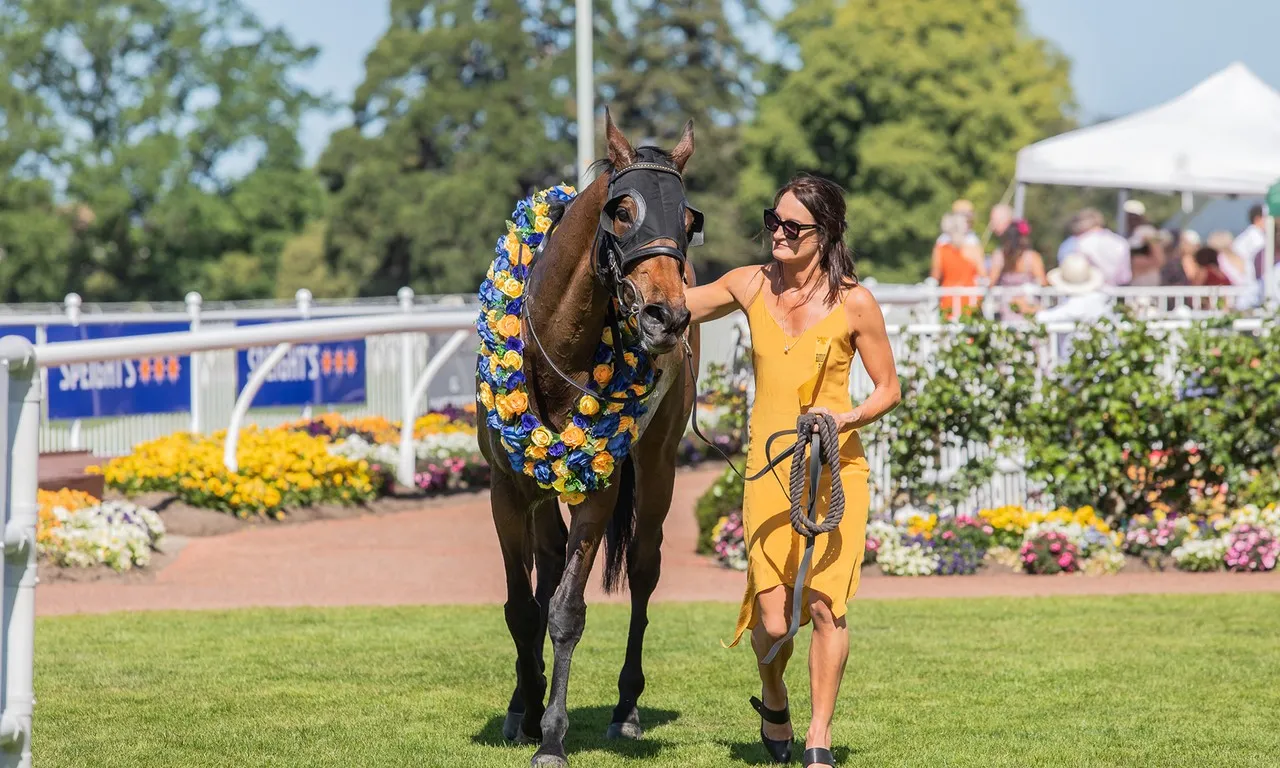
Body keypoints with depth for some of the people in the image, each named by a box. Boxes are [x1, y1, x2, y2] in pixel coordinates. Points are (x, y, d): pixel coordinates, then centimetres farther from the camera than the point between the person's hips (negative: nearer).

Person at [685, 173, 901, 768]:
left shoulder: (855, 304, -6)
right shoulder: (752, 286, 2)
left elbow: (889, 390, 1)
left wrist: (847, 417, -16)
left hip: (836, 470, -2)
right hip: (770, 471, 2)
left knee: (824, 607, -5)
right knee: (773, 619, -5)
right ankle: (773, 699, 27)